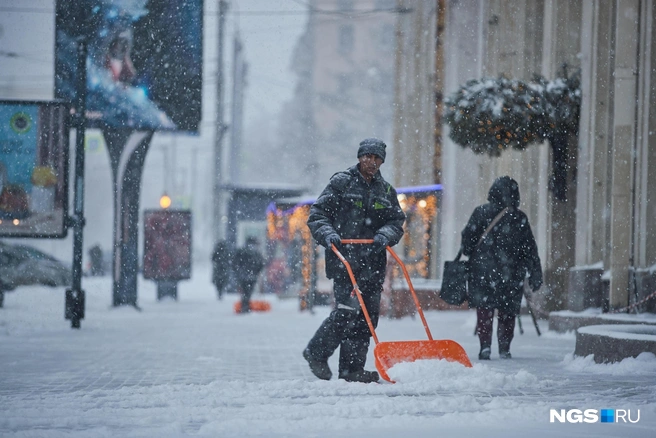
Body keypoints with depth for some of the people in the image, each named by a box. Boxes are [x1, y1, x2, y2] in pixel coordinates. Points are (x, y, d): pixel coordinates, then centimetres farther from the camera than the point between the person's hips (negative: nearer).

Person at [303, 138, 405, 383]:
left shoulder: (386, 191, 17)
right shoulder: (341, 183, 2)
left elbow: (397, 222, 13)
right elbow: (317, 215, 0)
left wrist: (386, 235, -9)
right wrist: (327, 234, -18)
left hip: (373, 263, 6)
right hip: (344, 260, -6)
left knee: (368, 316, 3)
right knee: (348, 312, -15)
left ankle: (352, 368, 8)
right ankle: (316, 353, 3)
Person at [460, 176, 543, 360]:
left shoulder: (481, 212, -3)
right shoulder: (520, 218, 1)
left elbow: (468, 240, -3)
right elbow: (530, 249, 3)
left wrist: (468, 254, 17)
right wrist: (535, 274, 8)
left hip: (483, 271, -1)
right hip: (511, 274, 1)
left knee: (484, 310, 3)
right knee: (508, 311, 11)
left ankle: (485, 346, -9)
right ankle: (504, 348, 12)